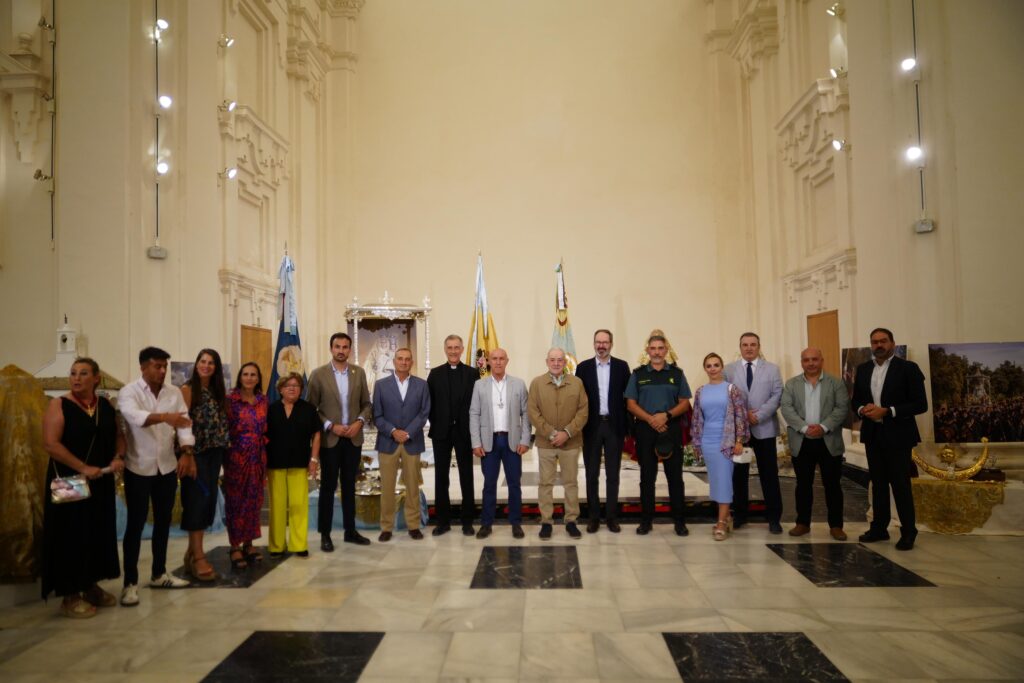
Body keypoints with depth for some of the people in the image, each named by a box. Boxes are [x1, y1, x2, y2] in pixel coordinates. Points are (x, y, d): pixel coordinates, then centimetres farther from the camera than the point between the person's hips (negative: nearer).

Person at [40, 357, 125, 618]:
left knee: (99, 532, 11)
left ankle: (91, 586, 25)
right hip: (70, 481, -5)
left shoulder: (105, 405, 8)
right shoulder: (59, 405, -7)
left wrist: (118, 457, -6)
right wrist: (83, 468, -21)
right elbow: (50, 443, -16)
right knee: (71, 534, -1)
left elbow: (118, 435, 15)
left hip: (101, 481, 5)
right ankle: (70, 595, 9)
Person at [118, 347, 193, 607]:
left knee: (163, 521, 13)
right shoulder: (128, 392, -11)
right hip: (139, 468, -4)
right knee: (135, 524, 0)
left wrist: (186, 453, -19)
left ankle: (159, 574, 26)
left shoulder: (174, 392, 2)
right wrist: (164, 417, -50)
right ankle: (130, 583, 8)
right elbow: (135, 416, -32)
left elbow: (184, 423, -5)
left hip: (167, 467, 5)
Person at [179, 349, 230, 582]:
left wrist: (224, 446, 4)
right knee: (197, 499, -5)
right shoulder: (188, 389, -5)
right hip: (196, 452, -7)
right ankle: (198, 557, 0)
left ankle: (192, 551, 20)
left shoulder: (217, 392, 14)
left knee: (208, 498, 9)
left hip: (214, 451, 7)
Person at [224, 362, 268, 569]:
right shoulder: (230, 399, -5)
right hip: (236, 456, -4)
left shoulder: (263, 400, 8)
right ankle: (235, 547, 10)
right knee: (235, 501, 2)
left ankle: (248, 544, 20)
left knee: (253, 500, 10)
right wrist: (225, 456, -9)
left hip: (258, 457, 5)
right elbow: (223, 428, -7)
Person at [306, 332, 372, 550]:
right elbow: (310, 408, -4)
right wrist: (330, 426, -13)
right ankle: (325, 534, 12)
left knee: (349, 486, 12)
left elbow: (366, 404, 8)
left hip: (353, 438, 3)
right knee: (328, 487, 4)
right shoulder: (318, 374, -4)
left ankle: (350, 531, 21)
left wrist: (359, 421, -10)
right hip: (330, 438, -3)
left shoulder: (359, 372, 4)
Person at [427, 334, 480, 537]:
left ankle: (467, 520, 13)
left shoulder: (472, 373, 2)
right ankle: (443, 520, 16)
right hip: (441, 431, 1)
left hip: (464, 431, -1)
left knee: (466, 477, 5)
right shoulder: (435, 374, 5)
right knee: (441, 477, 7)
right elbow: (430, 403, 4)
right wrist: (435, 424, -3)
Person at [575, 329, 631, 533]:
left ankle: (612, 516, 17)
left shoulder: (622, 366, 2)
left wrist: (627, 428, -3)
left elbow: (627, 398, 2)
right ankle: (594, 517, 16)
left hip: (614, 426, 0)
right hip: (591, 426, 0)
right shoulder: (583, 367, 2)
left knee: (613, 474, 7)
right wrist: (579, 427, -5)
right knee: (592, 474, 7)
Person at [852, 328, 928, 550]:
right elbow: (856, 400, 14)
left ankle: (908, 532, 9)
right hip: (872, 435, 5)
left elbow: (920, 404, -11)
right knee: (878, 482, 11)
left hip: (897, 435, -5)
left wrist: (887, 411, -19)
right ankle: (879, 527, 19)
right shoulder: (863, 369, 10)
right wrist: (863, 409, -10)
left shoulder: (907, 368, -6)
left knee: (901, 484, -1)